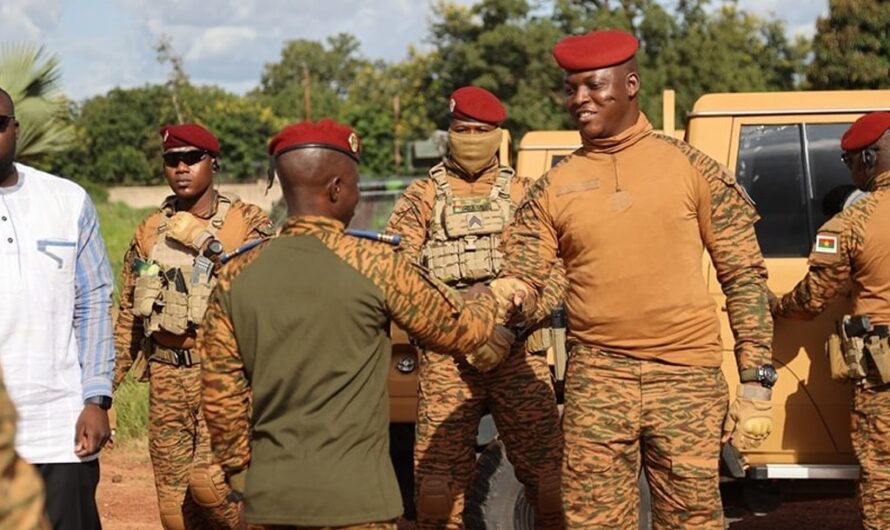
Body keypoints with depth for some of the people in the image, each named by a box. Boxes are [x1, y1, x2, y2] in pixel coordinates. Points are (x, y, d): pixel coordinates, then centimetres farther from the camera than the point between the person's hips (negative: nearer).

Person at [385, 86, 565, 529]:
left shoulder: (524, 195, 13)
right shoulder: (420, 199, 11)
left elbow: (556, 270, 5)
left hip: (519, 354, 1)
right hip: (445, 357, 0)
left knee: (547, 468, -4)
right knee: (439, 473, -3)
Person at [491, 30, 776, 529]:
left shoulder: (691, 167, 2)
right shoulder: (552, 189, 6)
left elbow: (744, 275, 2)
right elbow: (521, 281, 5)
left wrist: (756, 379, -4)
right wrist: (505, 296, -21)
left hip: (687, 376, -1)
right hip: (598, 378, 2)